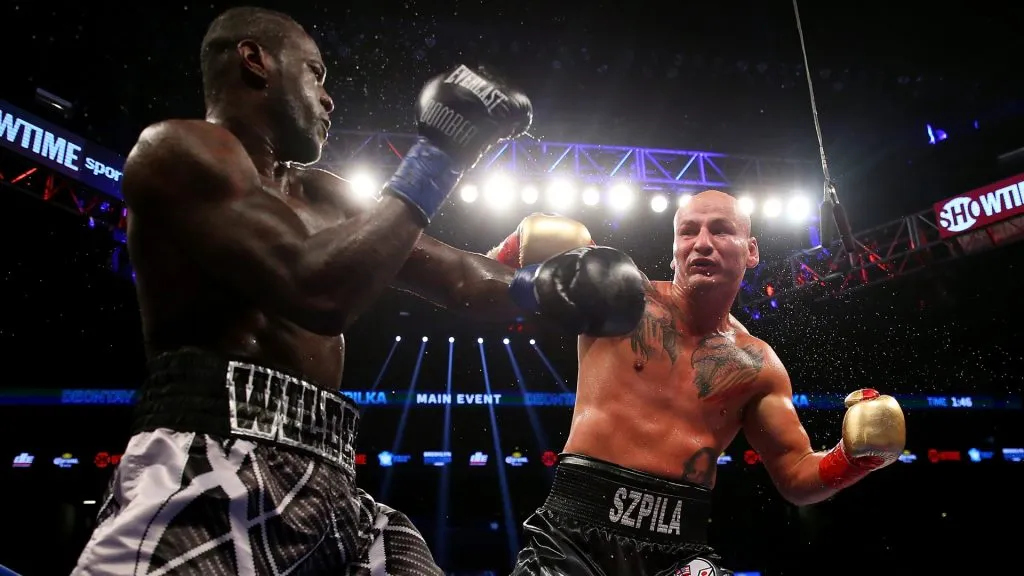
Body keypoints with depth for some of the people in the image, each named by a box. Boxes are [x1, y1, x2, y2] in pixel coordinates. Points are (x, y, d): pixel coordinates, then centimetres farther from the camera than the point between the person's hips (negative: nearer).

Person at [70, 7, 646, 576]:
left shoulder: (324, 198, 21)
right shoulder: (179, 148, -4)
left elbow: (452, 273, 19)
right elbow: (318, 293, -19)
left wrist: (538, 286, 0)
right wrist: (438, 156, -12)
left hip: (329, 484, 8)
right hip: (214, 467, -7)